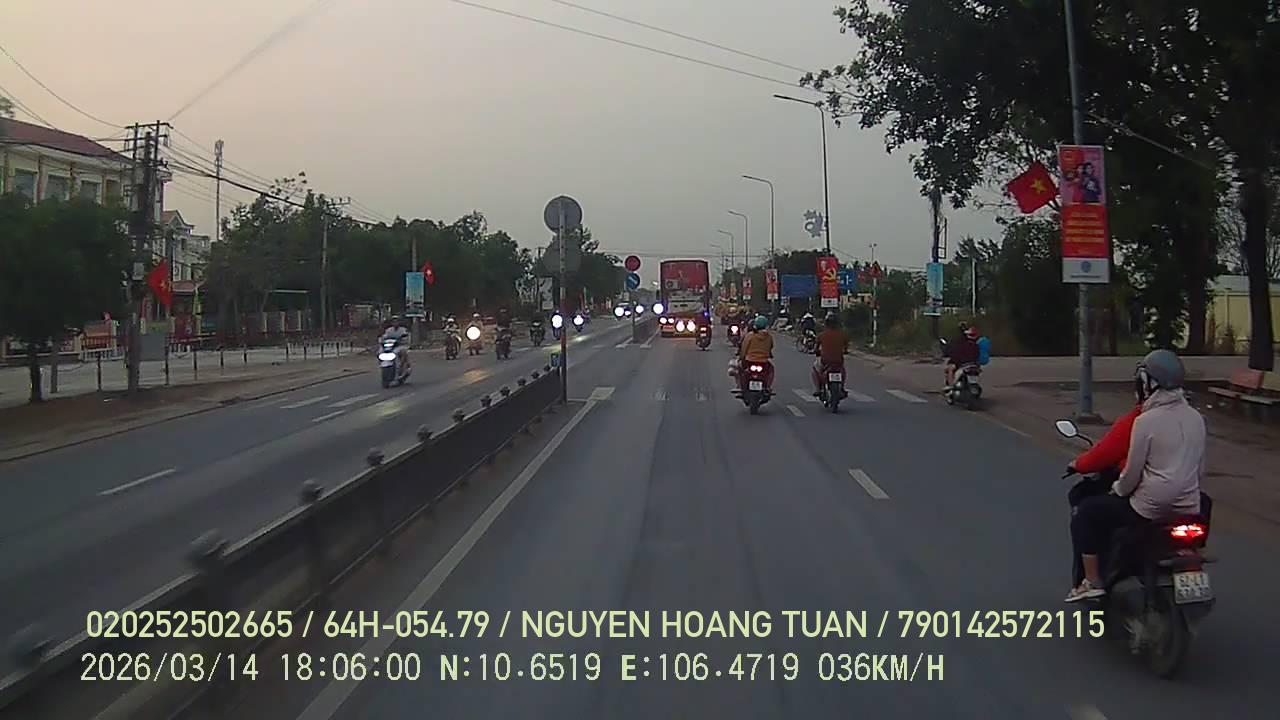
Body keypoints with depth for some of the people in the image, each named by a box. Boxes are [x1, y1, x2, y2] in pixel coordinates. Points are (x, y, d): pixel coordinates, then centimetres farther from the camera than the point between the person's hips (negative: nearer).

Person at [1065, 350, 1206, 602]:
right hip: (1189, 510, 7)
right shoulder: (1195, 418, 4)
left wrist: (1117, 491, 8)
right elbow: (1200, 469, 12)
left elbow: (1132, 472, -11)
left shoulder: (1146, 420, -15)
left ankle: (1093, 581, 7)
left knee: (1085, 513, 9)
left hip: (1150, 509, -7)